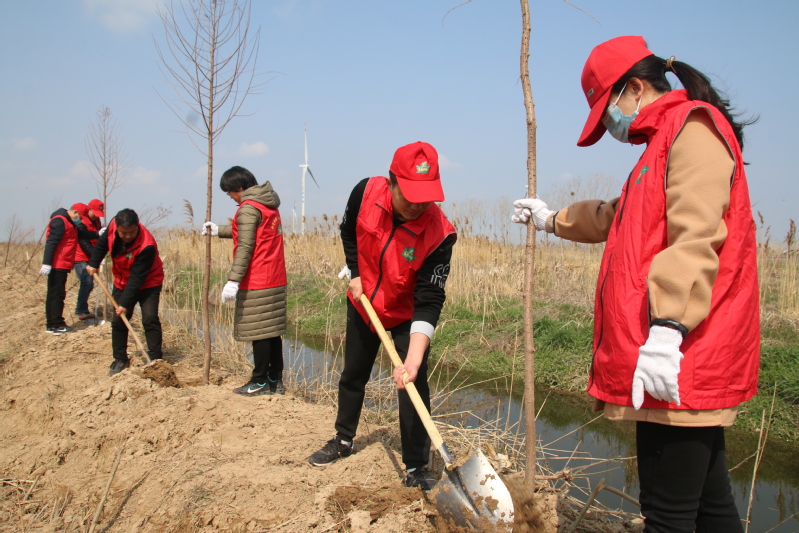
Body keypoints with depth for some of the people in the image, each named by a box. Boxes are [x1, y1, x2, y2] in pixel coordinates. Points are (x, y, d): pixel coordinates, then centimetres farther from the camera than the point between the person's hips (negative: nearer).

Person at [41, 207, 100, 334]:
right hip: (57, 265, -10)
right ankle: (57, 325, -4)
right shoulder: (59, 221, -13)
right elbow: (51, 242, -20)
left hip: (62, 265, 10)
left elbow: (82, 233, 17)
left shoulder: (69, 223, 20)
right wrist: (46, 263, -26)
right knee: (57, 294, -7)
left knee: (53, 294, 12)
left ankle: (51, 324, 18)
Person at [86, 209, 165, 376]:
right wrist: (93, 263, 5)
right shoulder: (113, 226, -17)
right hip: (122, 282, 6)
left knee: (150, 319, -16)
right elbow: (102, 243, 7)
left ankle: (156, 360, -9)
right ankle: (120, 360, 14)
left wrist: (125, 303, -31)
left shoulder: (146, 246, -34)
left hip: (148, 284, -6)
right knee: (118, 321, 4)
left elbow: (137, 278, -31)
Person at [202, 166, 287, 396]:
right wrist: (219, 230, 38)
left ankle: (260, 382, 6)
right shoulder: (269, 205, 16)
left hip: (257, 283, -9)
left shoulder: (248, 208, -12)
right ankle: (275, 380, 17)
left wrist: (233, 280, -21)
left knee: (258, 332, -1)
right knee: (272, 331, 12)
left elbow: (245, 247, -19)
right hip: (276, 280, 9)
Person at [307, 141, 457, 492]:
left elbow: (428, 303, -34)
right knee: (352, 375, 18)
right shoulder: (366, 192, -25)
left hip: (407, 315, -3)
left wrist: (413, 360, -42)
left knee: (413, 386, -10)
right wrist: (355, 273, -6)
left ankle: (417, 468, 5)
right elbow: (348, 231, 0)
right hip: (363, 304, 4)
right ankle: (343, 440, 41)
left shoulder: (439, 234, -33)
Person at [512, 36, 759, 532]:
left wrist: (666, 329, -31)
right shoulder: (666, 141, 25)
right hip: (692, 365, 10)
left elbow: (695, 236, -23)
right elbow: (615, 218, 41)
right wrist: (554, 220, 52)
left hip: (678, 362, -10)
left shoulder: (693, 126, -8)